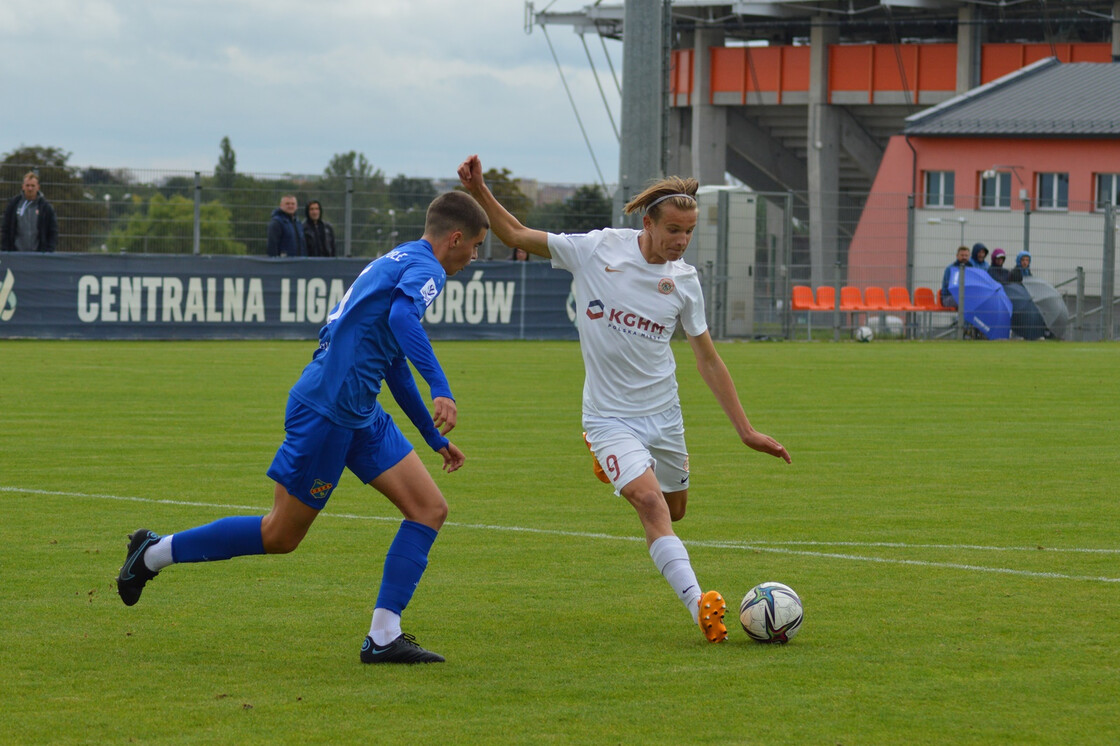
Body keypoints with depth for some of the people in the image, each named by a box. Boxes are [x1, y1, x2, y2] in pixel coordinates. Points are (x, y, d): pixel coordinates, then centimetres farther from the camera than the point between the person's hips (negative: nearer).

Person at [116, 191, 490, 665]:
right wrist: (441, 390, -40)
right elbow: (401, 316, -32)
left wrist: (435, 438, 37)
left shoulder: (399, 262, 23)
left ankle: (383, 638, -3)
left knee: (429, 509, 1)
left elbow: (395, 365, 32)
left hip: (359, 415, 10)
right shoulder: (425, 268, -8)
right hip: (327, 408, -10)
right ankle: (154, 553, 14)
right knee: (281, 534, -1)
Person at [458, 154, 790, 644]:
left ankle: (617, 468, 44)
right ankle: (699, 604, -29)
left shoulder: (684, 281, -3)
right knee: (650, 502, -23)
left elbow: (707, 359, 6)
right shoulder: (598, 249, -12)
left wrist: (746, 431, 5)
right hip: (610, 415, -4)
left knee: (674, 510, 15)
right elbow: (517, 236, -1)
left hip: (663, 414, 4)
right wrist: (479, 192, -15)